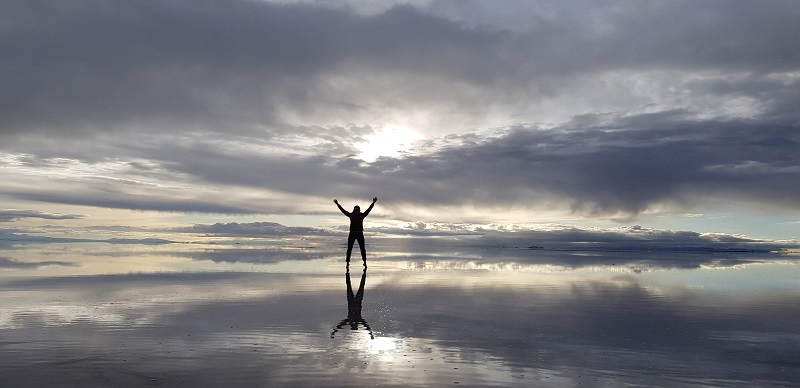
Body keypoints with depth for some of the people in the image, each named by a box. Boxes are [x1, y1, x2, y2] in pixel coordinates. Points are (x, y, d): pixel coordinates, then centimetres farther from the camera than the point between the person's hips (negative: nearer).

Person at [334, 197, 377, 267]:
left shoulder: (362, 215, 3)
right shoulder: (351, 215, 3)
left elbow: (369, 210, 1)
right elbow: (343, 210, 1)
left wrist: (373, 203, -5)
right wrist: (337, 204, -2)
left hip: (360, 234, 0)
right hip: (352, 234, 0)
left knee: (363, 249, -1)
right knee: (349, 249, 0)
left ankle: (365, 262, 4)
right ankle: (348, 262, 6)